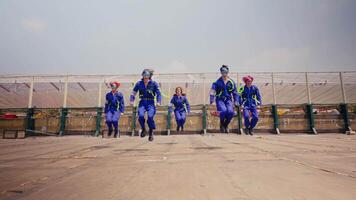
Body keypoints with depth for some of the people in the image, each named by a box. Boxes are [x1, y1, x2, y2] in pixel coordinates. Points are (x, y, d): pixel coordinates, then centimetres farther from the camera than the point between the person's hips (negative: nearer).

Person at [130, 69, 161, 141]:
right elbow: (133, 92, 12)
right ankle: (143, 129, 8)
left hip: (150, 103, -1)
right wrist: (131, 100, -2)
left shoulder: (154, 84, -3)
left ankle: (151, 133, 5)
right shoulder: (139, 83, 3)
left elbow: (158, 93, -4)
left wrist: (158, 102, -20)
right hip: (142, 102, 2)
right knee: (141, 116, -22)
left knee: (150, 117, -19)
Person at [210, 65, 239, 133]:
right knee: (223, 110, -30)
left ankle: (226, 125, 3)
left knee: (230, 111, -26)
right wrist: (211, 101, -13)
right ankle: (221, 125, 0)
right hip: (220, 100, -2)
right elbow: (212, 91, -1)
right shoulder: (217, 82, 5)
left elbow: (235, 93, 16)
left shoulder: (231, 82, 10)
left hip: (228, 100, 2)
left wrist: (236, 101, 5)